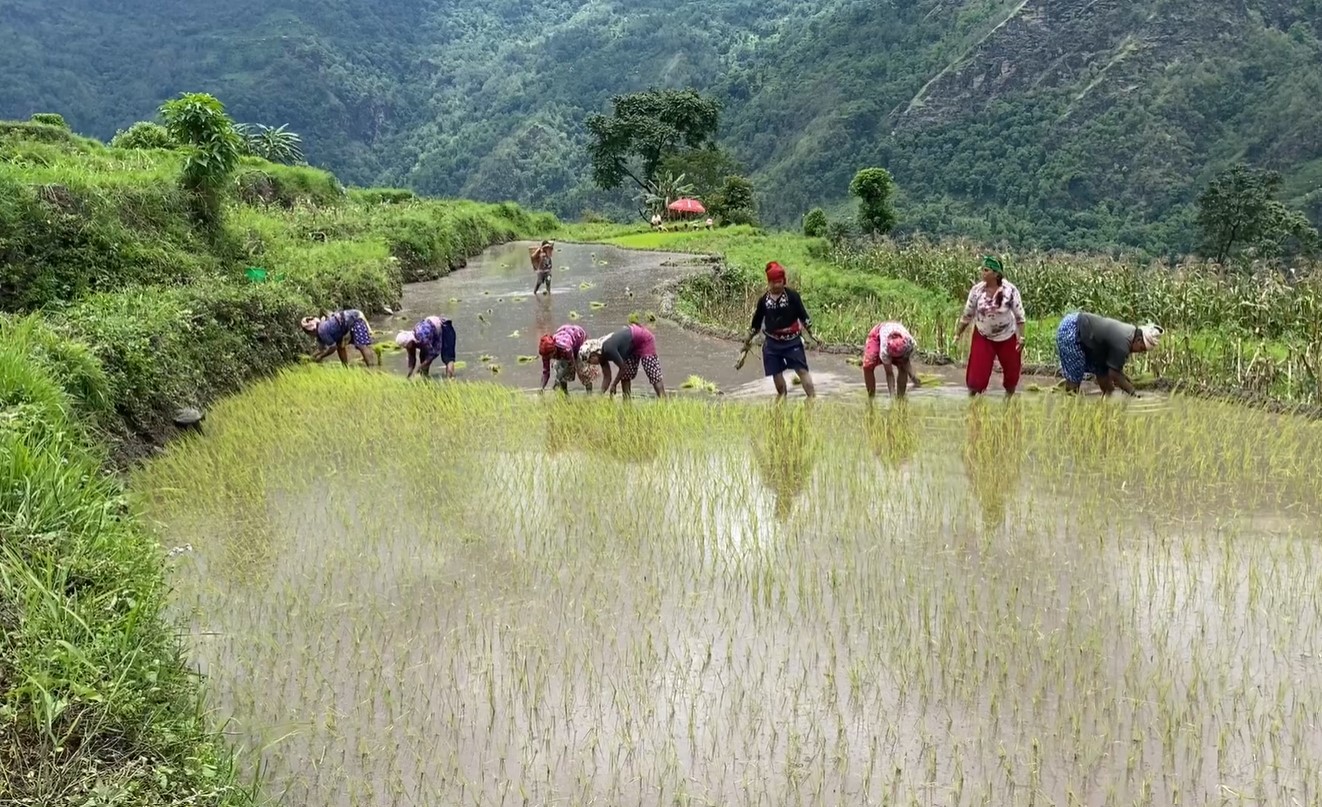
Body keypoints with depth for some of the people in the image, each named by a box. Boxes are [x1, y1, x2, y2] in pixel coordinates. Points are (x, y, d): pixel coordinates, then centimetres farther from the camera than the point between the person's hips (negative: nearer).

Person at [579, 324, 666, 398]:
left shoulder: (608, 349, -33)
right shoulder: (601, 354, -6)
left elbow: (623, 367, -22)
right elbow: (606, 377, -1)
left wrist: (613, 385, -10)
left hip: (644, 340, -9)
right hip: (632, 346, 9)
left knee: (653, 375, -13)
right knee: (625, 376, 8)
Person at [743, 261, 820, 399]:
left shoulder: (792, 295, -7)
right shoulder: (763, 300, 2)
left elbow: (803, 315, -3)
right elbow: (757, 321, 13)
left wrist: (811, 334, -5)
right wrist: (749, 339, 20)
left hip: (792, 341, -3)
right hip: (772, 342, 3)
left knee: (802, 370, -9)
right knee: (776, 373, 8)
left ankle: (812, 398, -11)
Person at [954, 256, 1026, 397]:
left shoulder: (1010, 290, -20)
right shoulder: (977, 289, -14)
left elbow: (1019, 315, -11)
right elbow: (968, 314, -2)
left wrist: (1021, 336, -15)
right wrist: (958, 333, 2)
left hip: (1007, 337, 0)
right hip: (983, 337, 0)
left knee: (1012, 370, 14)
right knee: (977, 370, -5)